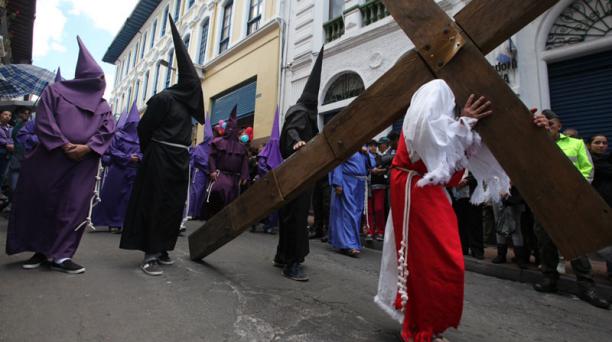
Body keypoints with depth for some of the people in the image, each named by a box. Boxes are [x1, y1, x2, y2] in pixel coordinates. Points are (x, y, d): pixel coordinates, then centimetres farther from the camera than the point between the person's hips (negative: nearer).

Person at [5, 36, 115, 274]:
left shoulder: (103, 106, 13)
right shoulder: (54, 91, 7)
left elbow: (107, 131, 1)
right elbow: (44, 122, -2)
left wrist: (87, 148, -14)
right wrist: (64, 146, -13)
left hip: (85, 164, 1)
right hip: (51, 158, -1)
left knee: (74, 208, -2)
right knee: (41, 203, 5)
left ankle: (60, 255, 4)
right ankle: (41, 249, 20)